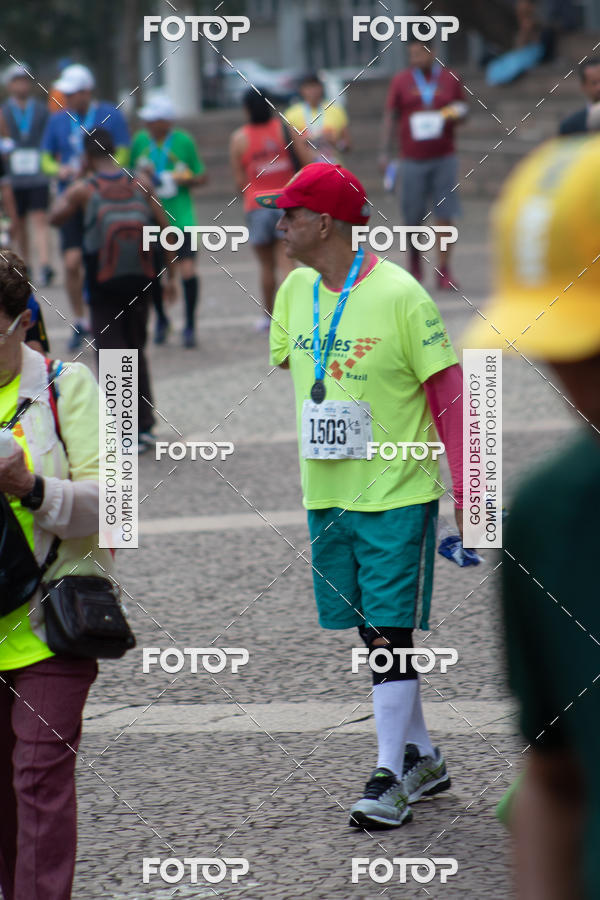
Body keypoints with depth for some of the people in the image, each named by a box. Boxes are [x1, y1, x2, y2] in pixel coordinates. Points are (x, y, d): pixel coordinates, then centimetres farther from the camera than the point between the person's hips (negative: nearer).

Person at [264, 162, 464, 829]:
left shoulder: (399, 294, -14)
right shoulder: (295, 291, 4)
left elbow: (447, 390, -11)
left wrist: (465, 487, -13)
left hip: (398, 492, -6)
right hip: (326, 495, 6)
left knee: (388, 631, -7)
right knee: (371, 632, 11)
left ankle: (390, 776, -4)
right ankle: (420, 757, 23)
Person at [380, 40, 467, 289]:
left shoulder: (450, 79, 7)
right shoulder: (400, 81, 5)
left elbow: (462, 112, 16)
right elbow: (390, 117, 6)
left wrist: (456, 116, -9)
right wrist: (384, 151, -1)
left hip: (444, 158, 0)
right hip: (413, 159, 0)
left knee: (445, 216, -6)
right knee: (412, 217, 2)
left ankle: (443, 272, -2)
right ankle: (415, 260, 29)